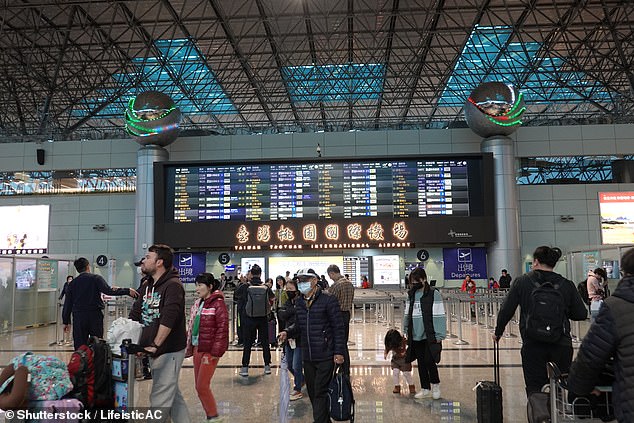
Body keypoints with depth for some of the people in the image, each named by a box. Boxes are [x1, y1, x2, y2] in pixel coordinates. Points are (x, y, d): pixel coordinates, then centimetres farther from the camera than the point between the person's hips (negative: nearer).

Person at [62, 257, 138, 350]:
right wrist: (127, 291, -17)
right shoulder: (96, 278, -3)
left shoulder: (72, 284, 8)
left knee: (79, 346, 4)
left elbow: (67, 304, 9)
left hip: (78, 318, 2)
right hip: (95, 315, -2)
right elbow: (108, 291, -17)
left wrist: (66, 321, 16)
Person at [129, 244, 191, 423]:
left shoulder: (173, 286, -16)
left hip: (169, 350, -9)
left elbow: (168, 319, -26)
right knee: (172, 393, 18)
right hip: (154, 350, 9)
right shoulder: (147, 286, 11)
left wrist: (155, 345, -30)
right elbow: (134, 316, 13)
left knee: (160, 397, -4)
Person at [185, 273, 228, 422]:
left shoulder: (218, 304, -13)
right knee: (199, 386, 12)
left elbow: (222, 329, -16)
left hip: (209, 351, -8)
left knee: (202, 386, -6)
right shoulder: (198, 304, 12)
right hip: (197, 348, 8)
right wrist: (189, 348, 14)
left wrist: (216, 352, -18)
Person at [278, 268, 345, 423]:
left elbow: (338, 328, -10)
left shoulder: (328, 300, -11)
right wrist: (287, 332, -3)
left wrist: (339, 352, -12)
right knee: (312, 391, 15)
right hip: (307, 357, 7)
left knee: (320, 393, -3)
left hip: (325, 356, -7)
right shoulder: (299, 302, 8)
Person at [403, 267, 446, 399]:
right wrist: (406, 331, 12)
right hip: (415, 336, 5)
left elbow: (439, 315, -11)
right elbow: (407, 314, 14)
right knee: (420, 363, 12)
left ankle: (435, 385, 23)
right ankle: (425, 389, 26)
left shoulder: (434, 294, -9)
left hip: (430, 336, -5)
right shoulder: (411, 294, 8)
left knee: (429, 361, -3)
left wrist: (439, 335, -13)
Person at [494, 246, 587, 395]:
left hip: (532, 345, -1)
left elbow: (506, 311, 0)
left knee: (534, 389, 7)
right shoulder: (567, 285, 1)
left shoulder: (521, 282, -2)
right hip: (562, 345, 2)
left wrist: (498, 332, 16)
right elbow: (581, 314, 4)